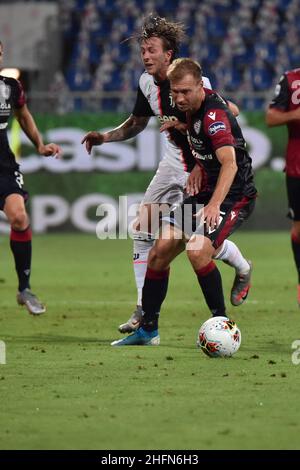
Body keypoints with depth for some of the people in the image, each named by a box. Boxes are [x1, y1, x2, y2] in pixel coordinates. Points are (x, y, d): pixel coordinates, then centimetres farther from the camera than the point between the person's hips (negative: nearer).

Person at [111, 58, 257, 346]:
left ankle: (221, 321, -12)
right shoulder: (193, 108, 3)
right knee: (159, 252, 1)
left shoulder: (214, 115, -24)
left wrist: (215, 204, -50)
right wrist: (181, 126, 14)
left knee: (197, 250, -30)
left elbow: (229, 162, -38)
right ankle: (148, 330, 13)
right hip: (205, 192, 9)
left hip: (234, 195, -9)